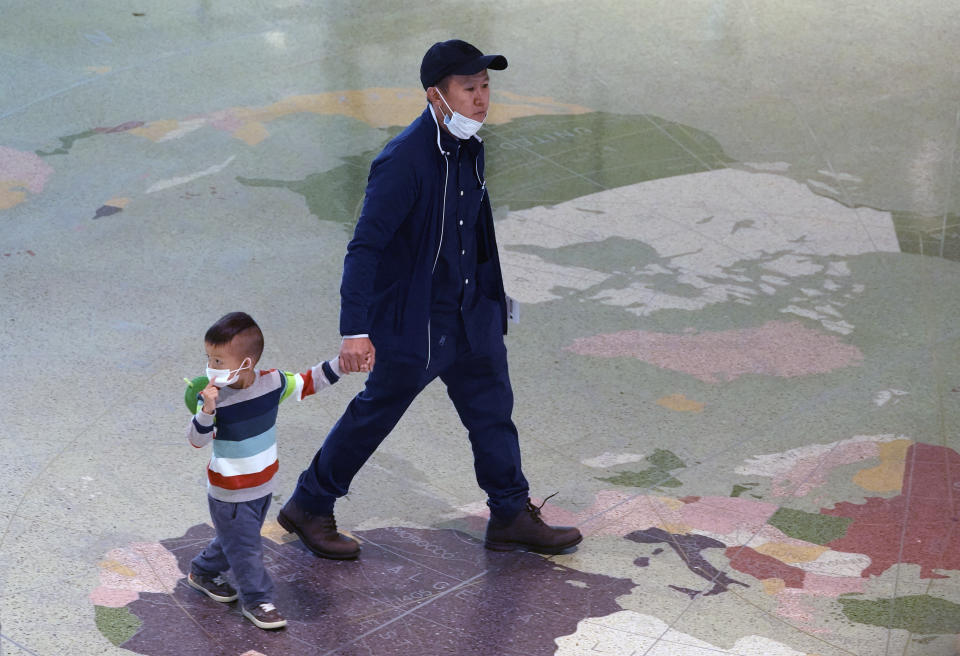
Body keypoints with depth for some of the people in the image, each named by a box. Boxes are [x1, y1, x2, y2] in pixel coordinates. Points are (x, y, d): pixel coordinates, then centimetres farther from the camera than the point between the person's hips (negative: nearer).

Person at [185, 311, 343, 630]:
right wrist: (207, 411, -45)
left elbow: (306, 384, 2)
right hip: (230, 493, -5)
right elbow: (197, 439, -27)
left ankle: (203, 572, 47)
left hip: (263, 486, 5)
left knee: (234, 540, 24)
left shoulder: (272, 382, -12)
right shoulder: (214, 397, -24)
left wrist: (338, 365, -8)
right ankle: (256, 600, 22)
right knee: (245, 548, 5)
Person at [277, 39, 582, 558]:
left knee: (492, 409, 14)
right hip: (413, 322, -8)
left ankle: (511, 518, 29)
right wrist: (354, 330, -35)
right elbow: (364, 247, -28)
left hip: (470, 316, 8)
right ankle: (308, 507, 26)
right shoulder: (403, 161, -26)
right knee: (375, 414, 7)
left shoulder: (469, 148, 2)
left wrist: (489, 299, 24)